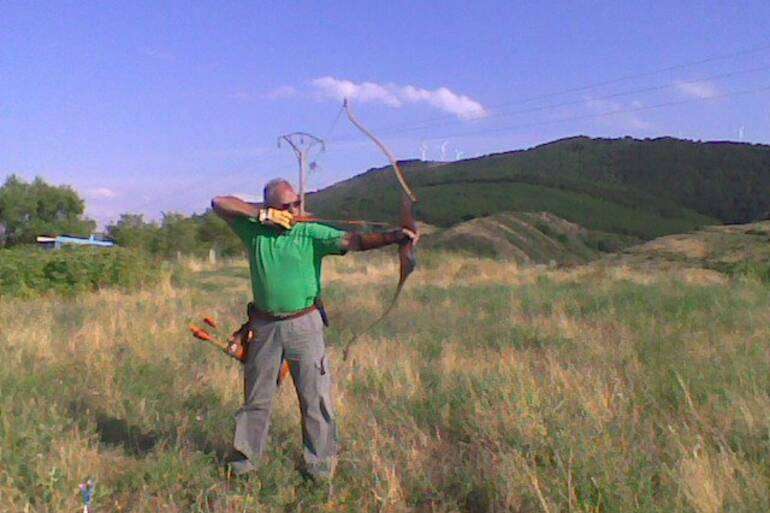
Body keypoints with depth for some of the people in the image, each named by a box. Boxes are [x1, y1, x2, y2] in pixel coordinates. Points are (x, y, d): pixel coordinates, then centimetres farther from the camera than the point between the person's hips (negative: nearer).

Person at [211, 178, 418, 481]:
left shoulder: (312, 234, -7)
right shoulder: (254, 231, 1)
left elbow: (353, 241, -19)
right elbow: (219, 203, -1)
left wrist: (395, 237, -34)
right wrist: (261, 215, -13)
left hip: (304, 324, -2)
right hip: (265, 326, 2)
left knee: (315, 397, 4)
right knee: (256, 396, 16)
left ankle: (320, 463, 17)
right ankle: (244, 458, 32)